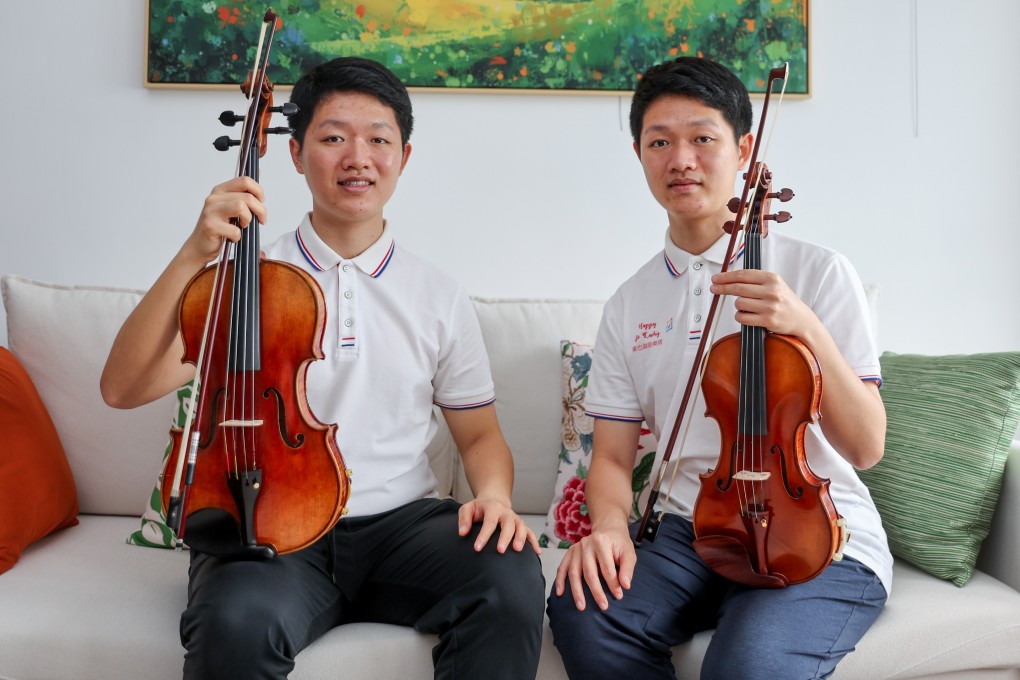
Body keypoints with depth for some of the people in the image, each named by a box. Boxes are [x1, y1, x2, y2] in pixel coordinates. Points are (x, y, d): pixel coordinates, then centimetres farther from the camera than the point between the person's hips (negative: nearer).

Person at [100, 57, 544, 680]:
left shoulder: (440, 299, 9)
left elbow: (480, 434, 15)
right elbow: (124, 389, -7)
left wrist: (494, 494, -8)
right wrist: (195, 256, -16)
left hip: (401, 523, 2)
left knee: (513, 576, -27)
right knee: (237, 623, -34)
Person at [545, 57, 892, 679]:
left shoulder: (817, 272, -4)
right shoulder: (629, 306, 7)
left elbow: (865, 447, -7)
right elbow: (613, 456, 8)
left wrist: (807, 330, -22)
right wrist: (610, 526, -14)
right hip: (694, 535, 4)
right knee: (583, 611, -25)